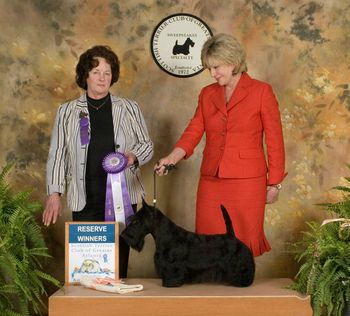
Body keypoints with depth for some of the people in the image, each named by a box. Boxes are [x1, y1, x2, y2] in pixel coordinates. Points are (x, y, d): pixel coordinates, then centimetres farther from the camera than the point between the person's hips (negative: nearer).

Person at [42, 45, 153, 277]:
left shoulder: (129, 108, 9)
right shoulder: (67, 112, 8)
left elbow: (147, 144, 15)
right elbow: (57, 154, 8)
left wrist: (134, 157, -7)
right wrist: (55, 192, 0)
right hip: (85, 200, 0)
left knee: (119, 258, -1)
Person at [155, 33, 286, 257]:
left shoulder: (261, 91, -2)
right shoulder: (207, 94, 11)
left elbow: (274, 140, 0)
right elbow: (193, 132, 4)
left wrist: (274, 183, 0)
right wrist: (172, 158, -14)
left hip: (247, 181, -4)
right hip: (211, 181, 4)